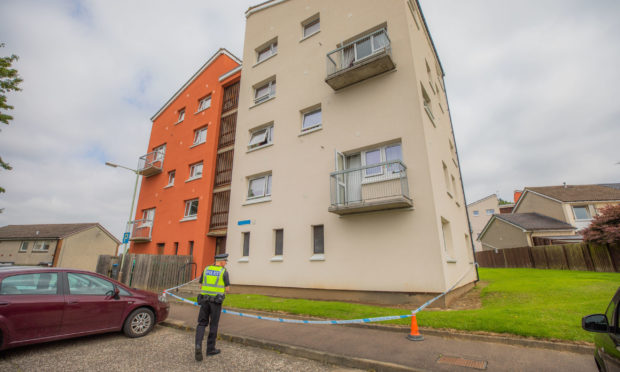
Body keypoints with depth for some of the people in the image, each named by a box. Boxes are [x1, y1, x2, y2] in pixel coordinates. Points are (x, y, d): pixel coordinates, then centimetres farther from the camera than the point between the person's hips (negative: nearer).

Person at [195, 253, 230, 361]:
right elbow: (227, 288, -3)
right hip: (216, 301, -3)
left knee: (202, 324, 10)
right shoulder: (224, 272, -7)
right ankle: (210, 348, 19)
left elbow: (201, 286, 11)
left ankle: (198, 346, -11)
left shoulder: (206, 269, 6)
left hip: (204, 299, 4)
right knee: (213, 325, 10)